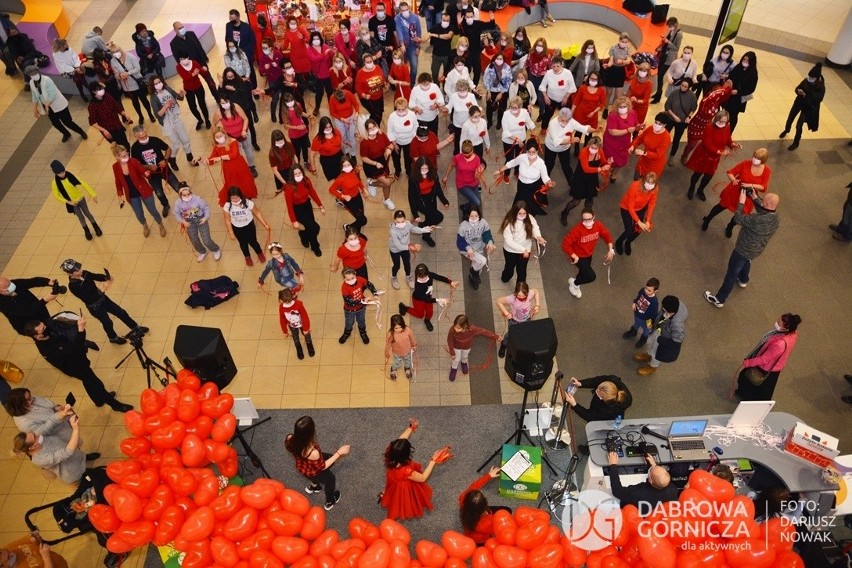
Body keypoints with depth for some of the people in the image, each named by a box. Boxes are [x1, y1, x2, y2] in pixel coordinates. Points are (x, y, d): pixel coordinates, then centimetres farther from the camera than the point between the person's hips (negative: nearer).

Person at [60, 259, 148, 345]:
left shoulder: (83, 273, -11)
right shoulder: (73, 286, -30)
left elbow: (96, 276, 1)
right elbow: (88, 299, -31)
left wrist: (107, 277, -21)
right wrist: (103, 290, -36)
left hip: (102, 298, 6)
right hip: (95, 307, -6)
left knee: (121, 312, 16)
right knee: (107, 322, 15)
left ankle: (136, 328, 38)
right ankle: (113, 338, 46)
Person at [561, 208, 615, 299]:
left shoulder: (598, 225, -20)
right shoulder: (577, 230, -37)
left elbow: (607, 235, -2)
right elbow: (565, 244, -34)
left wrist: (611, 249, -8)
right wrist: (574, 256, -29)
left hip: (589, 254, 7)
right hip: (579, 256, -6)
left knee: (584, 271, 31)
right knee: (591, 276, -15)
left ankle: (576, 284, 64)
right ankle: (574, 283, 15)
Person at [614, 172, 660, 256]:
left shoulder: (655, 189, -26)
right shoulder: (635, 187, -38)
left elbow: (651, 204, -13)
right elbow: (631, 207, -30)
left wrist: (648, 221, -20)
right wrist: (639, 222, -32)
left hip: (641, 208, 4)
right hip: (627, 208, -4)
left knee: (638, 229, 2)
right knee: (629, 231, -8)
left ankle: (628, 243, 36)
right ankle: (619, 242, 27)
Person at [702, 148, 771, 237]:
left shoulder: (767, 171, -17)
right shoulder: (745, 163, -22)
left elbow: (763, 187, -19)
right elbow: (730, 172, -16)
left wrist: (751, 185, -35)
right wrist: (734, 180, -37)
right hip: (734, 191, -2)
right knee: (722, 206, 18)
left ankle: (729, 227, 50)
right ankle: (707, 220, 44)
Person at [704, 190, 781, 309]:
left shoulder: (757, 220, -39)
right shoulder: (777, 219, -15)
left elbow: (737, 218, -26)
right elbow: (764, 211, 5)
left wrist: (741, 201, -16)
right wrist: (755, 198, -3)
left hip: (743, 250, -7)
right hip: (756, 251, 7)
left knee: (731, 274, 9)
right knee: (746, 261, 39)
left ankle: (719, 299, 23)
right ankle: (743, 280, 67)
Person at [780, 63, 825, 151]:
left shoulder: (821, 87, -25)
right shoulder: (806, 80, -14)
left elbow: (818, 99, -25)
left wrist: (806, 96, -33)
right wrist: (798, 91, -24)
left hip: (809, 107, -5)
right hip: (799, 102, 5)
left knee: (799, 125, -4)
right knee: (790, 118, 21)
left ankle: (796, 143, 18)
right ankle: (786, 130, 56)